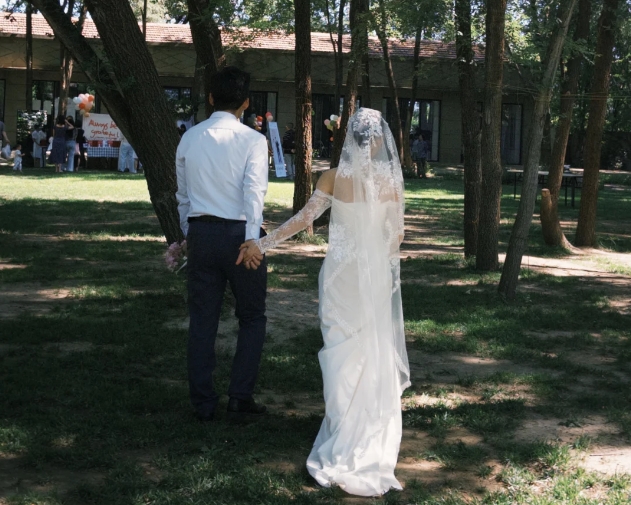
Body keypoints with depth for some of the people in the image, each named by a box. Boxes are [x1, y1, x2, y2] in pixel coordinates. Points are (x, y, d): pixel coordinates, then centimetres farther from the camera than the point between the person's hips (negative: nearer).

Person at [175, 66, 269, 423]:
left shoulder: (190, 138, 9)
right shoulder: (252, 140, -6)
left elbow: (182, 194, 15)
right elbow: (254, 192, -18)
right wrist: (251, 241, -23)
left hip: (201, 233, 4)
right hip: (239, 233, -4)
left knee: (203, 320, 10)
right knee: (252, 319, 10)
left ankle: (203, 403, 15)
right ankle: (240, 400, 7)